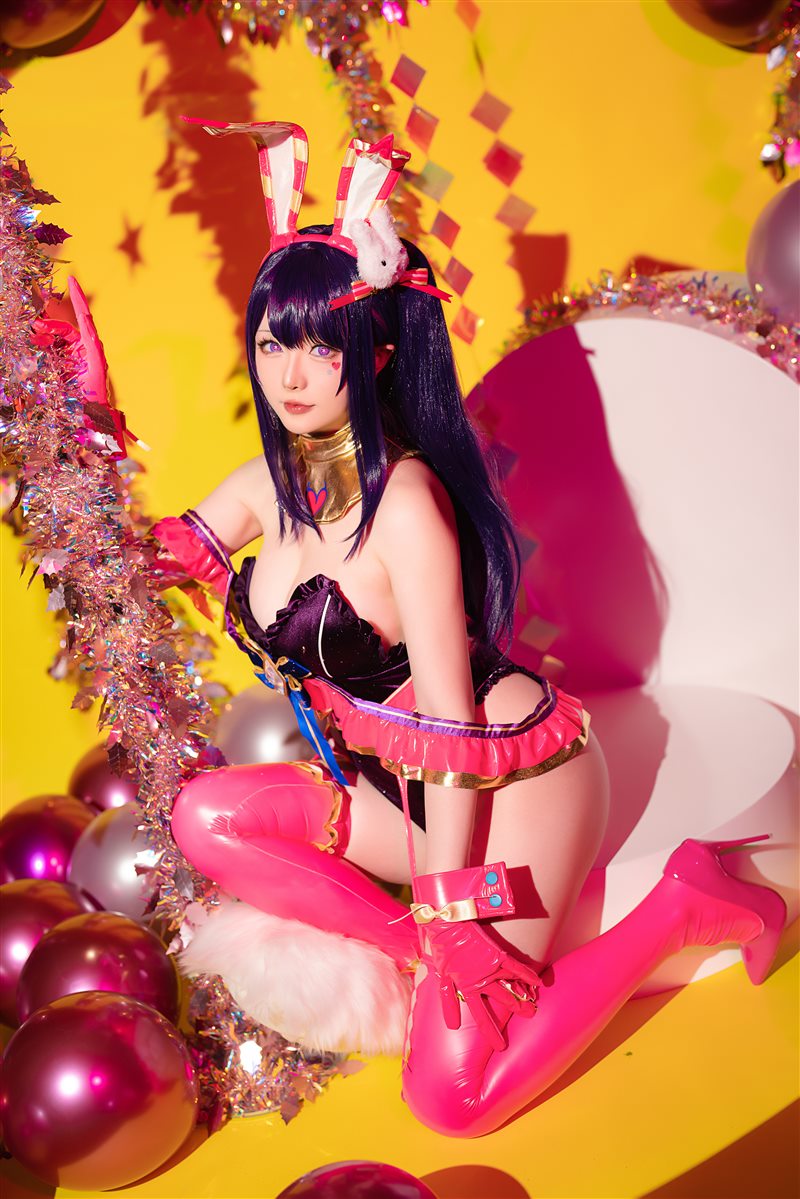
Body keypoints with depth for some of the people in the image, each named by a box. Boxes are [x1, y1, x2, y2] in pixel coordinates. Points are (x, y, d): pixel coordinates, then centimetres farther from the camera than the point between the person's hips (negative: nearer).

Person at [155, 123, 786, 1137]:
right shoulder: (269, 484, 1)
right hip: (402, 790, 7)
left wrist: (455, 913, -19)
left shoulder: (406, 502, -22)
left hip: (515, 779, -7)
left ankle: (681, 906, 2)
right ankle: (410, 942, -1)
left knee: (453, 1097, -11)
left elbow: (449, 720, -21)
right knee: (203, 815, -6)